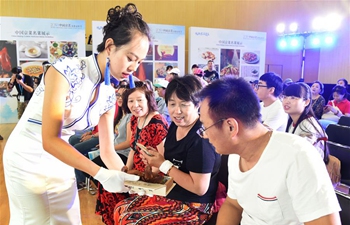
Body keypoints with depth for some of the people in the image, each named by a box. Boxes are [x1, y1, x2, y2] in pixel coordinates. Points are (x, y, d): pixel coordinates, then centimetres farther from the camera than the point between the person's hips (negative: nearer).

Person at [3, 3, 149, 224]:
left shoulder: (108, 95, -6)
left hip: (61, 161, 6)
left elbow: (107, 151, -2)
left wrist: (131, 178, -15)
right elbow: (50, 140, -29)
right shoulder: (66, 69, -25)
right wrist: (101, 174, -34)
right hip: (28, 159, -5)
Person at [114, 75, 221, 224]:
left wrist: (163, 164, -20)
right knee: (121, 209, 5)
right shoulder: (176, 125, 0)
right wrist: (154, 155, -7)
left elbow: (200, 188, -26)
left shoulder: (201, 138, -26)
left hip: (193, 206, -8)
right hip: (170, 194, 8)